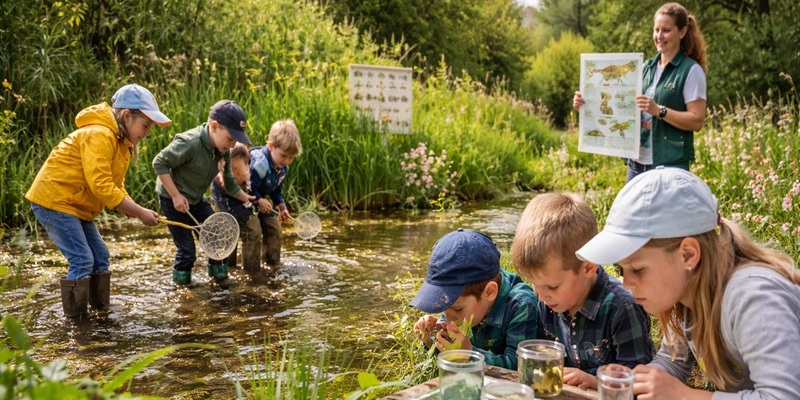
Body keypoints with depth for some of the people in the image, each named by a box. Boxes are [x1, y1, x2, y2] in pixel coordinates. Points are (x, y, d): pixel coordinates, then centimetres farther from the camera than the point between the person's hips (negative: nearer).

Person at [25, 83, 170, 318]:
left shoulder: (122, 142, 9)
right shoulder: (99, 135, -22)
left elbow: (115, 188, 8)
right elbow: (101, 186, -28)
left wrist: (137, 212, -8)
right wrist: (139, 212, -24)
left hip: (75, 206, 10)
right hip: (53, 201, -10)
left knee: (100, 257, 10)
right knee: (82, 261, -12)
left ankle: (101, 309, 20)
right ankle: (76, 319, -3)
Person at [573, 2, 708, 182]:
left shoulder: (691, 71, -5)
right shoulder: (647, 67, 13)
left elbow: (697, 121, -11)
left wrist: (659, 110, -23)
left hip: (670, 165, -6)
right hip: (637, 163, 6)